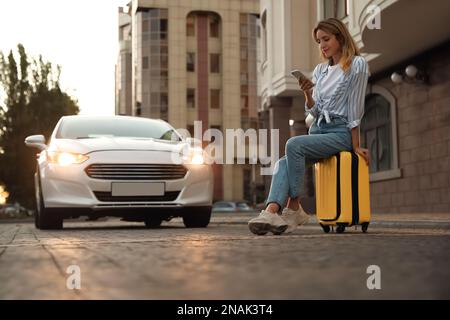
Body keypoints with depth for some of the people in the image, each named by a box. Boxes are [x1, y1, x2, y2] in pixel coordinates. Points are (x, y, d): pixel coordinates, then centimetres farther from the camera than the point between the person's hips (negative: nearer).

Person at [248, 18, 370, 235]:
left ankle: (294, 208, -22)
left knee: (294, 144, -31)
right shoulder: (320, 70, 18)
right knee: (283, 163, -22)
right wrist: (307, 94, -4)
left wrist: (355, 146, -7)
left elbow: (355, 108, -6)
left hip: (341, 132, -6)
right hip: (318, 129, 6)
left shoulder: (357, 64, -2)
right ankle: (272, 211, -41)